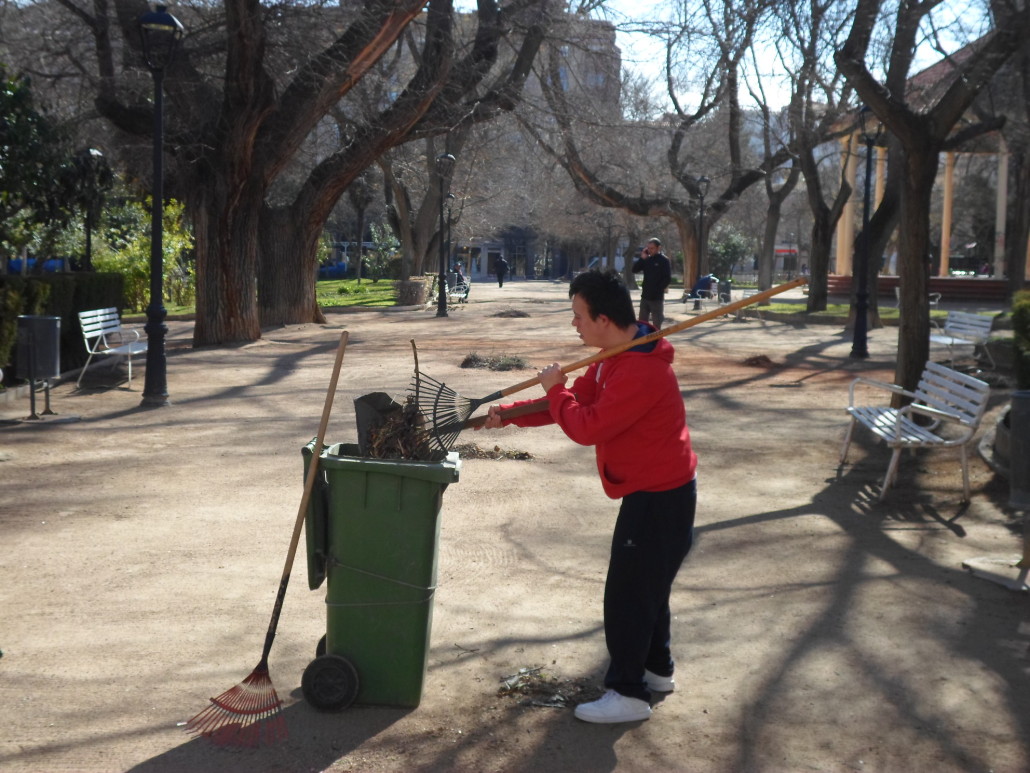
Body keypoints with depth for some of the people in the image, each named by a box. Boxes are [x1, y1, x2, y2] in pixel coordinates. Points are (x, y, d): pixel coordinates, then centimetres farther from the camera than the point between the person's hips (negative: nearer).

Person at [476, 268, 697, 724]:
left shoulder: (642, 371, -29)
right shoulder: (615, 359, 6)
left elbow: (587, 428, -29)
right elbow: (575, 401, 11)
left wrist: (554, 388, -13)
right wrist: (507, 414, 2)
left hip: (660, 498, -10)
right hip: (651, 489, 10)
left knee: (627, 594, -3)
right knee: (646, 584, 21)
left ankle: (628, 694, 8)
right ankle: (657, 669, 36)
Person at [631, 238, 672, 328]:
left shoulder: (664, 260, -7)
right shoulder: (647, 259, 9)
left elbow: (668, 278, -11)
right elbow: (634, 270, 4)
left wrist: (658, 289, -13)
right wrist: (642, 258, -7)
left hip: (657, 297, -6)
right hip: (645, 296, 6)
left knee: (656, 324, 0)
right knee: (641, 322, 10)